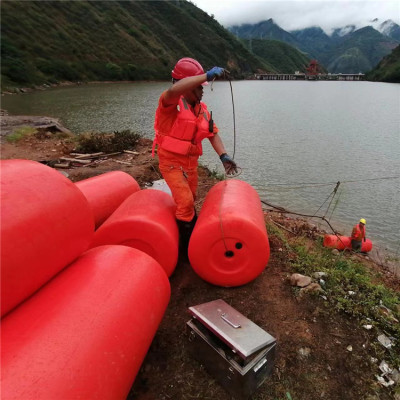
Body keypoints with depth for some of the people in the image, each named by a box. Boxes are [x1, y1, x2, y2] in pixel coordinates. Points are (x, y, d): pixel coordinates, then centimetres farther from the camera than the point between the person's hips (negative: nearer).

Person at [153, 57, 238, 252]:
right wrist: (208, 75, -37)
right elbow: (174, 89, -40)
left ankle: (193, 235, 42)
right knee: (185, 202, -12)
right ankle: (189, 243, 9)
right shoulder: (171, 103, -16)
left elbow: (213, 134, 4)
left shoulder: (202, 109, 5)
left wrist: (223, 156, -12)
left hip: (191, 163, 7)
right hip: (171, 162, -7)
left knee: (189, 201, 21)